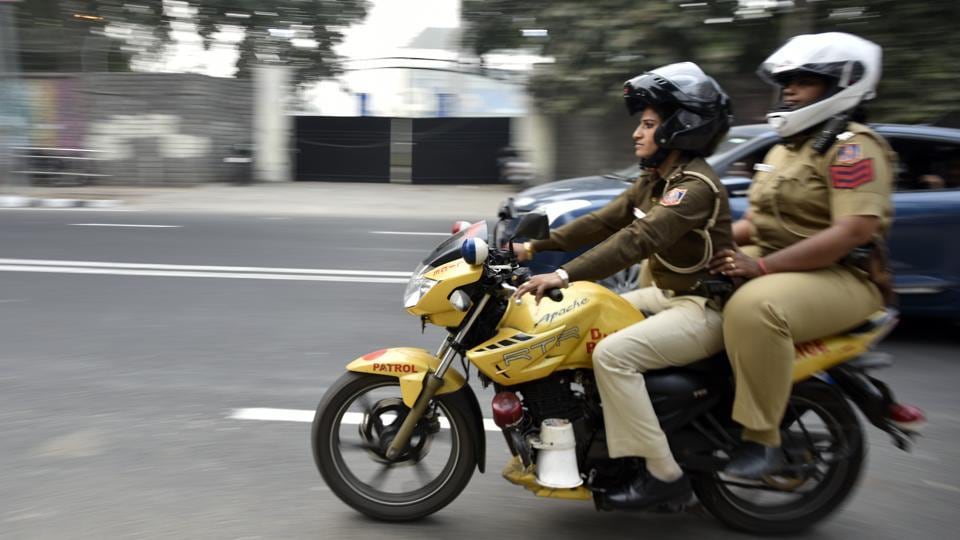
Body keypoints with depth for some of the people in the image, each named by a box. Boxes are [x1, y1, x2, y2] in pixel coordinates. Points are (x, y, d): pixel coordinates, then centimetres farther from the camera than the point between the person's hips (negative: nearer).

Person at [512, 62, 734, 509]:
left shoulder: (696, 186, -20)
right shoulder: (655, 180, 11)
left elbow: (638, 240, -33)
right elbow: (603, 222, 9)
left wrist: (564, 275, -40)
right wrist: (533, 246, 2)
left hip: (705, 308, -10)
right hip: (671, 295, 10)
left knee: (612, 354, -27)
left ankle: (664, 473, -16)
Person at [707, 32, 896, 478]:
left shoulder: (853, 147, -12)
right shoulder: (783, 150, 17)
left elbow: (854, 231, -25)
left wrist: (761, 266, -30)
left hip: (841, 276, -9)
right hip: (771, 264, 10)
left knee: (754, 307, -39)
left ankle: (762, 439, -25)